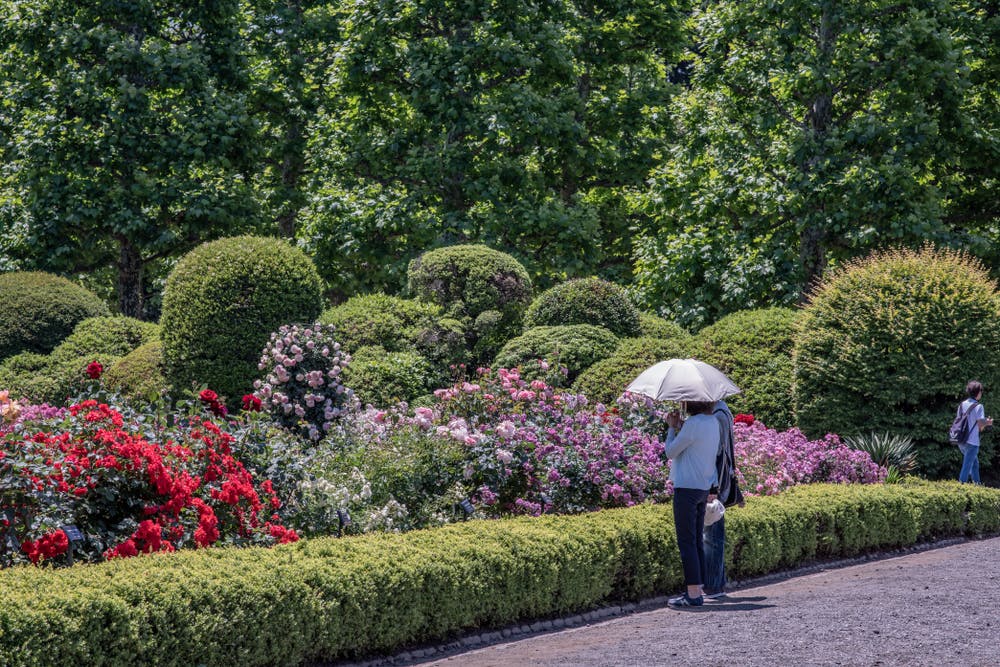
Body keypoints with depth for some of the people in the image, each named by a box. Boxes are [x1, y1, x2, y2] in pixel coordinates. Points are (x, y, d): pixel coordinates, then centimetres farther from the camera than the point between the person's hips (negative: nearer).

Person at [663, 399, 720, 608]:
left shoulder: (693, 424, -18)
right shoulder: (713, 422, 9)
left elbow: (671, 451, -10)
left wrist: (672, 427, 4)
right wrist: (679, 426, 8)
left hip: (687, 488, -9)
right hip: (704, 487, 9)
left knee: (687, 542, -5)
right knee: (697, 540, 14)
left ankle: (693, 593, -5)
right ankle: (697, 589, 16)